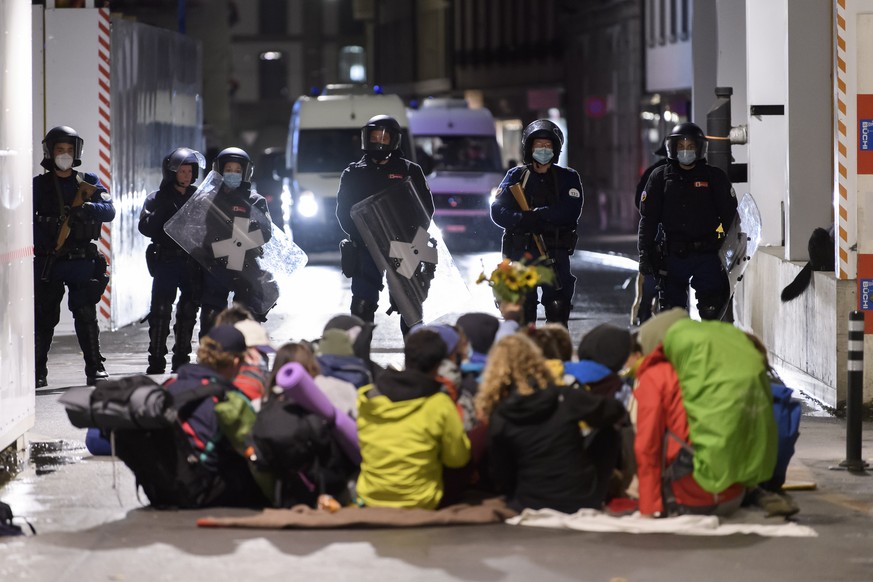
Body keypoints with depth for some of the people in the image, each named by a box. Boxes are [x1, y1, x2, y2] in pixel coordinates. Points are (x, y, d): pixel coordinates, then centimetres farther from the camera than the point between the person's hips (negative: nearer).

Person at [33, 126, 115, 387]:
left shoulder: (89, 182, 9)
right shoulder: (39, 185, 6)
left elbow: (109, 211, -4)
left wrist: (87, 208, -24)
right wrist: (45, 241, -17)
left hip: (82, 261, 0)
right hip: (47, 262, 0)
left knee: (86, 314, -4)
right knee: (43, 317, 2)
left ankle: (95, 368, 2)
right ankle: (38, 371, 9)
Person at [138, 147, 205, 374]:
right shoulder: (158, 198, 2)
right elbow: (145, 227, -9)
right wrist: (161, 215, -22)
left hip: (192, 262, 4)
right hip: (166, 261, -4)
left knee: (188, 312, 7)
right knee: (161, 312, -6)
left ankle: (181, 360, 16)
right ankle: (156, 362, -3)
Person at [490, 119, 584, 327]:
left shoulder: (567, 177, 9)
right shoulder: (516, 176, 10)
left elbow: (571, 212, -8)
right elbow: (498, 211, -2)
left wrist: (537, 214, -15)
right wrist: (523, 219, -20)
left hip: (555, 254, -1)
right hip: (521, 252, 1)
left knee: (558, 309, -4)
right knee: (522, 308, 1)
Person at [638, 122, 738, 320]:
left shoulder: (714, 177, 6)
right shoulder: (660, 177, 7)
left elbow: (730, 215, 8)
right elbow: (648, 218, 7)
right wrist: (645, 254, 0)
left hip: (707, 254, -1)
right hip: (674, 255, 1)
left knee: (711, 310, -6)